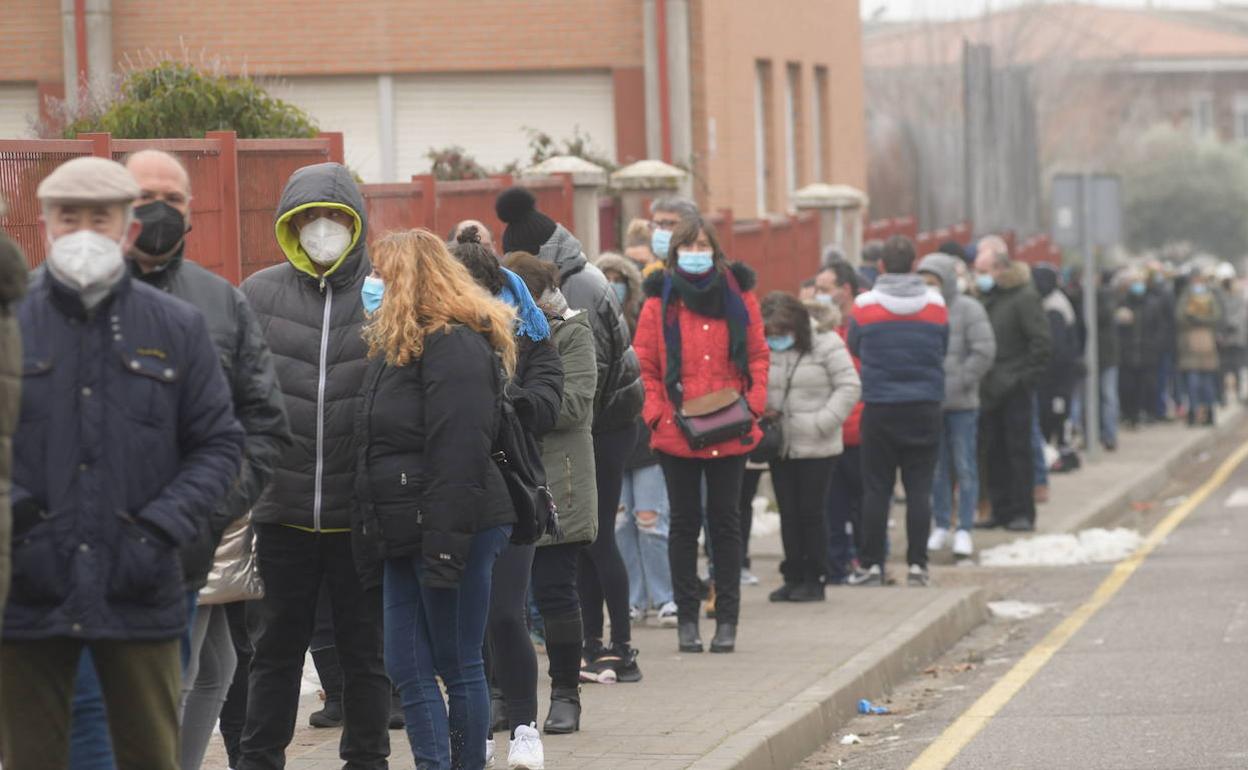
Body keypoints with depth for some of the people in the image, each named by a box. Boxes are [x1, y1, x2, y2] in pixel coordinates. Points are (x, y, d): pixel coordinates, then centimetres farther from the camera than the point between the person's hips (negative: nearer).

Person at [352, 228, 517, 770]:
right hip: (407, 536, 10)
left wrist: (444, 549, -24)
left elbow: (459, 456, -20)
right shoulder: (395, 345, 19)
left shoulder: (454, 346, -13)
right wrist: (372, 533, 18)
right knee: (407, 666, 6)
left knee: (458, 665, -2)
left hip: (454, 531, -10)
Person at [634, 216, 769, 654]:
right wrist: (656, 413, -10)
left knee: (725, 520, 6)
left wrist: (753, 404, -5)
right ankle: (686, 619, 12)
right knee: (685, 522, 6)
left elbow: (758, 354, 8)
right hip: (676, 435, -1)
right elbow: (644, 366, 2)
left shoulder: (738, 297, 4)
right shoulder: (660, 302, 0)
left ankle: (727, 619, 12)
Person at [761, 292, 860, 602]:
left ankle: (814, 579, 8)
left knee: (811, 512, -2)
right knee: (788, 513, 8)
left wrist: (821, 422, -14)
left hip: (816, 448, -4)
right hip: (779, 447, 4)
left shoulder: (826, 346, -6)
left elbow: (849, 387, -7)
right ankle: (793, 578, 15)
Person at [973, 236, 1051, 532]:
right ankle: (1001, 511, 13)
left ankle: (1022, 513, 1)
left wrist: (1028, 378, -13)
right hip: (989, 391, 7)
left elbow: (1041, 341, -12)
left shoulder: (1024, 297, -10)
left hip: (1014, 389, -7)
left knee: (1018, 451, -3)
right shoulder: (984, 297, 13)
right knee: (994, 452, 8)